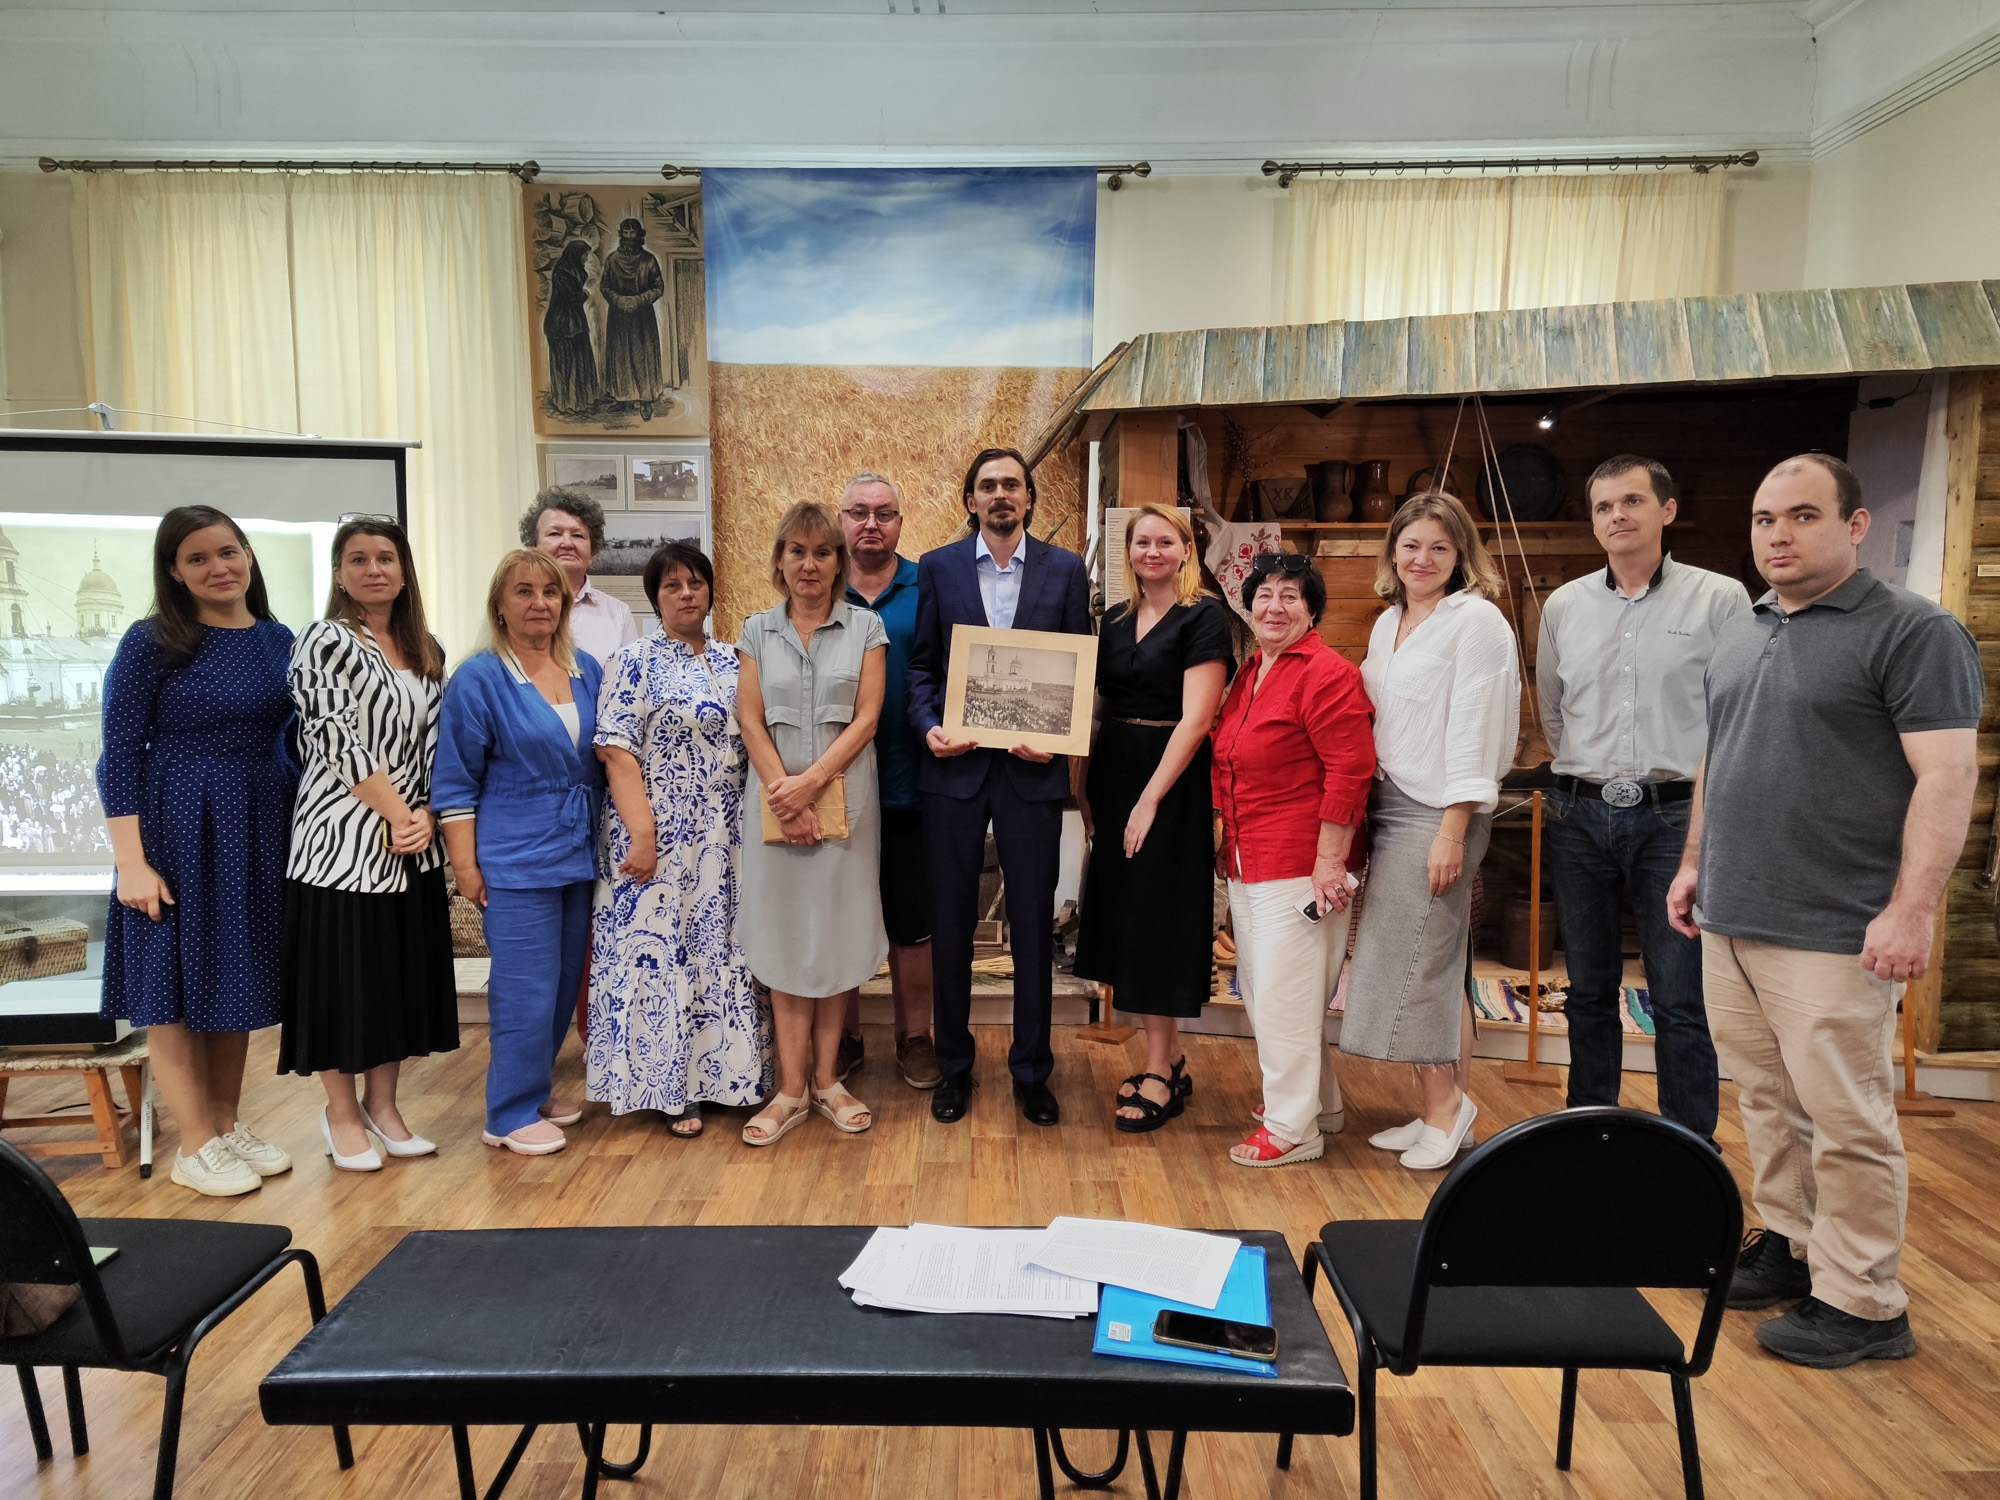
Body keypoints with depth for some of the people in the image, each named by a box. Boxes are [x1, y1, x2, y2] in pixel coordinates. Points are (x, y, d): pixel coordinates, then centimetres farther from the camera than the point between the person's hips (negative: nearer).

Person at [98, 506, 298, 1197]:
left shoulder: (279, 641, 4)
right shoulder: (152, 642, -8)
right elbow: (119, 755, -9)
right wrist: (131, 862, -14)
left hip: (258, 832, 4)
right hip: (176, 829, -4)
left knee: (238, 980, 13)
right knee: (175, 984, 4)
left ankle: (228, 1125, 27)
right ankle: (196, 1146, 14)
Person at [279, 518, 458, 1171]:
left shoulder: (427, 651, 11)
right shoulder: (325, 642, -7)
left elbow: (436, 742, 9)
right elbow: (338, 741, -14)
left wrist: (426, 815, -5)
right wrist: (396, 813, -14)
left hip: (414, 843, 6)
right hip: (344, 837, -6)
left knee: (402, 970, 11)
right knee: (343, 970, 3)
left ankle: (382, 1105, 25)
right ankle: (341, 1113, 19)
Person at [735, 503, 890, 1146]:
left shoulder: (865, 627, 4)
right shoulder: (758, 630, 8)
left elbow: (866, 718, -4)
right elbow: (750, 721, 1)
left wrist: (813, 781, -15)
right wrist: (785, 794, -11)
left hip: (845, 798, -1)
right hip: (775, 800, 1)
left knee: (836, 936, 4)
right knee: (785, 940, 3)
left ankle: (826, 1078, 16)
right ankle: (792, 1088, 10)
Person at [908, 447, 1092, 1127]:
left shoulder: (1065, 570, 6)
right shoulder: (936, 567, 7)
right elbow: (921, 663, 6)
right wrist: (928, 727, -11)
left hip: (1031, 766, 0)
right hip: (954, 763, 1)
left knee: (1033, 925, 6)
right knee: (951, 923, 7)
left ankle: (1031, 1070, 22)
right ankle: (953, 1066, 23)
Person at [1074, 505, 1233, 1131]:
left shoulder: (1203, 617, -8)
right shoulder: (1116, 620, 12)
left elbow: (1195, 718, -15)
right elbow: (1099, 710, 13)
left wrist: (1150, 800, -19)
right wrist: (1086, 790, 6)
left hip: (1171, 783, -7)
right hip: (1114, 779, 7)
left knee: (1159, 919, -1)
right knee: (1126, 914, 9)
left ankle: (1160, 1073, 11)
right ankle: (1167, 1060, 21)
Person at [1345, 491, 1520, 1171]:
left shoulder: (1476, 620, -8)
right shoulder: (1389, 622, 15)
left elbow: (1473, 732, -14)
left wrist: (1452, 832, -17)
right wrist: (1358, 814, 11)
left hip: (1437, 812, -7)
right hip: (1387, 806, 7)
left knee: (1419, 960, -3)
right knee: (1433, 963, 11)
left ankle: (1444, 1107, 12)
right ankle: (1447, 1108, 20)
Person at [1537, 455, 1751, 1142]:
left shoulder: (1720, 598, -2)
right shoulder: (1563, 606, 8)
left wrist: (1704, 795, 2)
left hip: (1674, 815, -3)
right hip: (1580, 815, 4)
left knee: (1681, 1001, -2)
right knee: (1590, 989, 13)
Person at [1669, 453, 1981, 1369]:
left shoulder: (1913, 632, -8)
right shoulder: (1737, 639, 15)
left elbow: (1946, 776, -14)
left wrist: (1911, 910, -20)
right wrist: (1694, 864, 19)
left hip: (1833, 933, -7)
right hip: (1729, 921, 7)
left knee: (1845, 1119, 1)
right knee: (1767, 1101, 15)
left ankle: (1862, 1304, 14)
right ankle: (1787, 1247, 30)